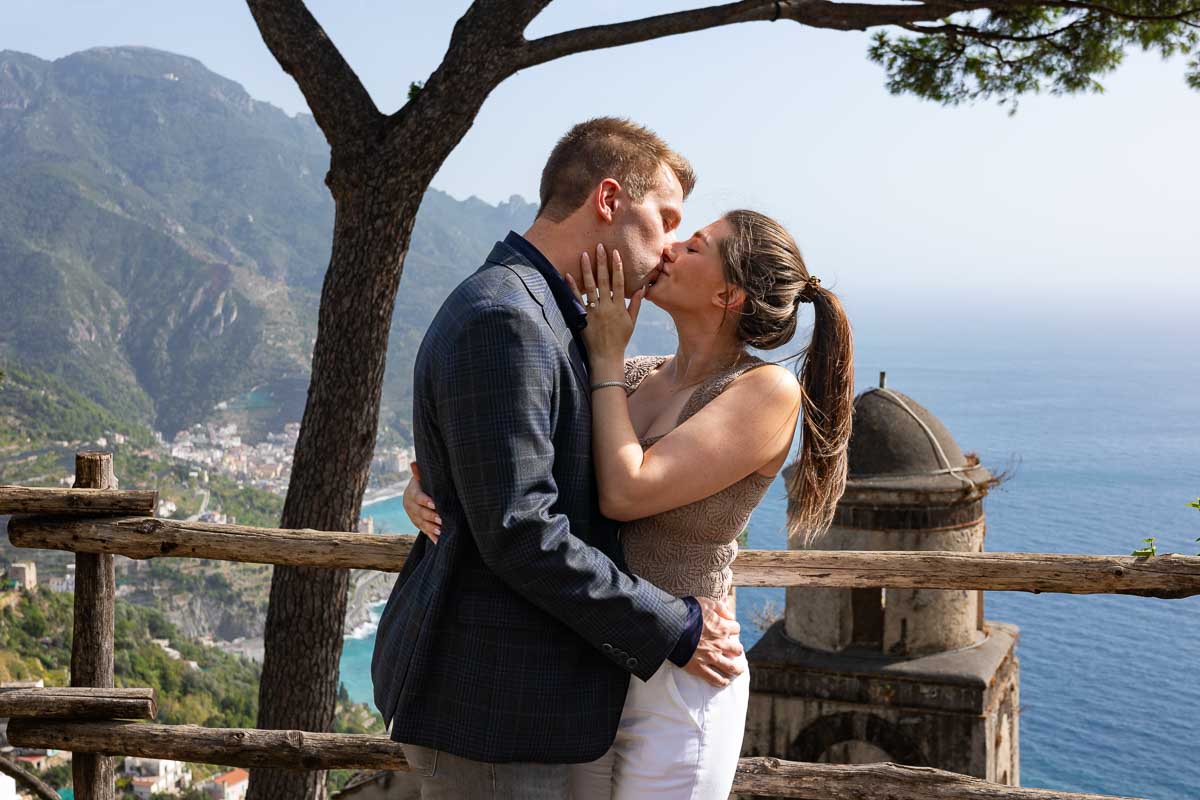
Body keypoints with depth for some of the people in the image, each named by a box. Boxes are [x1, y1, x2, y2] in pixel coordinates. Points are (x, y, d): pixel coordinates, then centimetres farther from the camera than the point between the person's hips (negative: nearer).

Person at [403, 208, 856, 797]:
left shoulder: (768, 392, -14)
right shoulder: (631, 379, 6)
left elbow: (624, 494, -22)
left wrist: (605, 358, -11)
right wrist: (425, 485, -11)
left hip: (677, 683, -6)